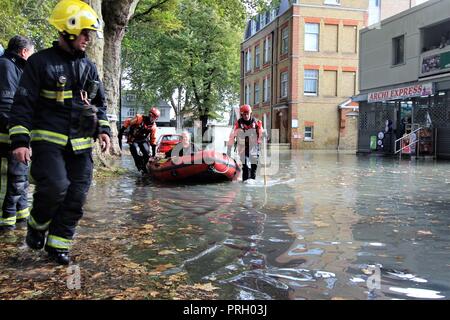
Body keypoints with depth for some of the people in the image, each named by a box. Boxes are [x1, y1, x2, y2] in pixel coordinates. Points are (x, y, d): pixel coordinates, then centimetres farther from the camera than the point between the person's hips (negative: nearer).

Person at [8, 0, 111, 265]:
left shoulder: (89, 67, 12)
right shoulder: (41, 62, -4)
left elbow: (100, 102, 21)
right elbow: (23, 103, -5)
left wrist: (103, 130, 7)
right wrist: (20, 140, -13)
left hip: (81, 143, 5)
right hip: (49, 139, -5)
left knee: (76, 196, 1)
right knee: (55, 186, -21)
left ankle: (58, 243, 17)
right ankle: (38, 225, 10)